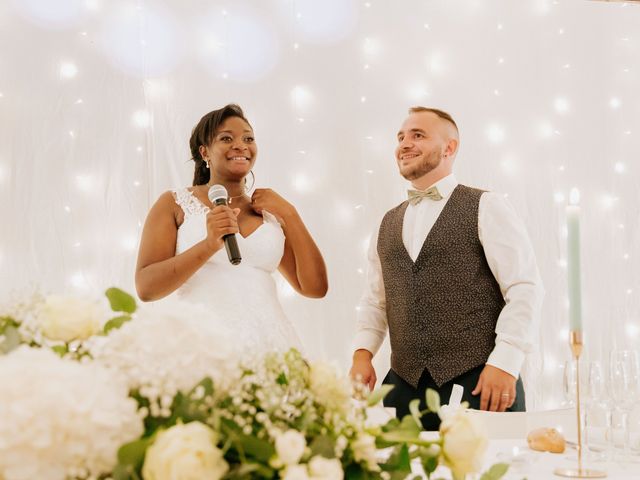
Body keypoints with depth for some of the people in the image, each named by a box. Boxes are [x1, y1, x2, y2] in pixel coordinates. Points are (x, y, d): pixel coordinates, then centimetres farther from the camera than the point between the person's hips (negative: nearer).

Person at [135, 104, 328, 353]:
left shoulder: (272, 213, 14)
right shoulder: (174, 204, 5)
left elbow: (315, 288, 9)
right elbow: (146, 288, -5)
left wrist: (289, 214, 2)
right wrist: (209, 245, -18)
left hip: (271, 341, 3)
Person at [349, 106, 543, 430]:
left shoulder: (485, 208, 0)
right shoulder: (388, 224, 17)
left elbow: (524, 288, -7)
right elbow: (375, 300, 20)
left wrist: (504, 363, -16)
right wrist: (363, 352, 3)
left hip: (479, 381, -4)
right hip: (405, 384, 4)